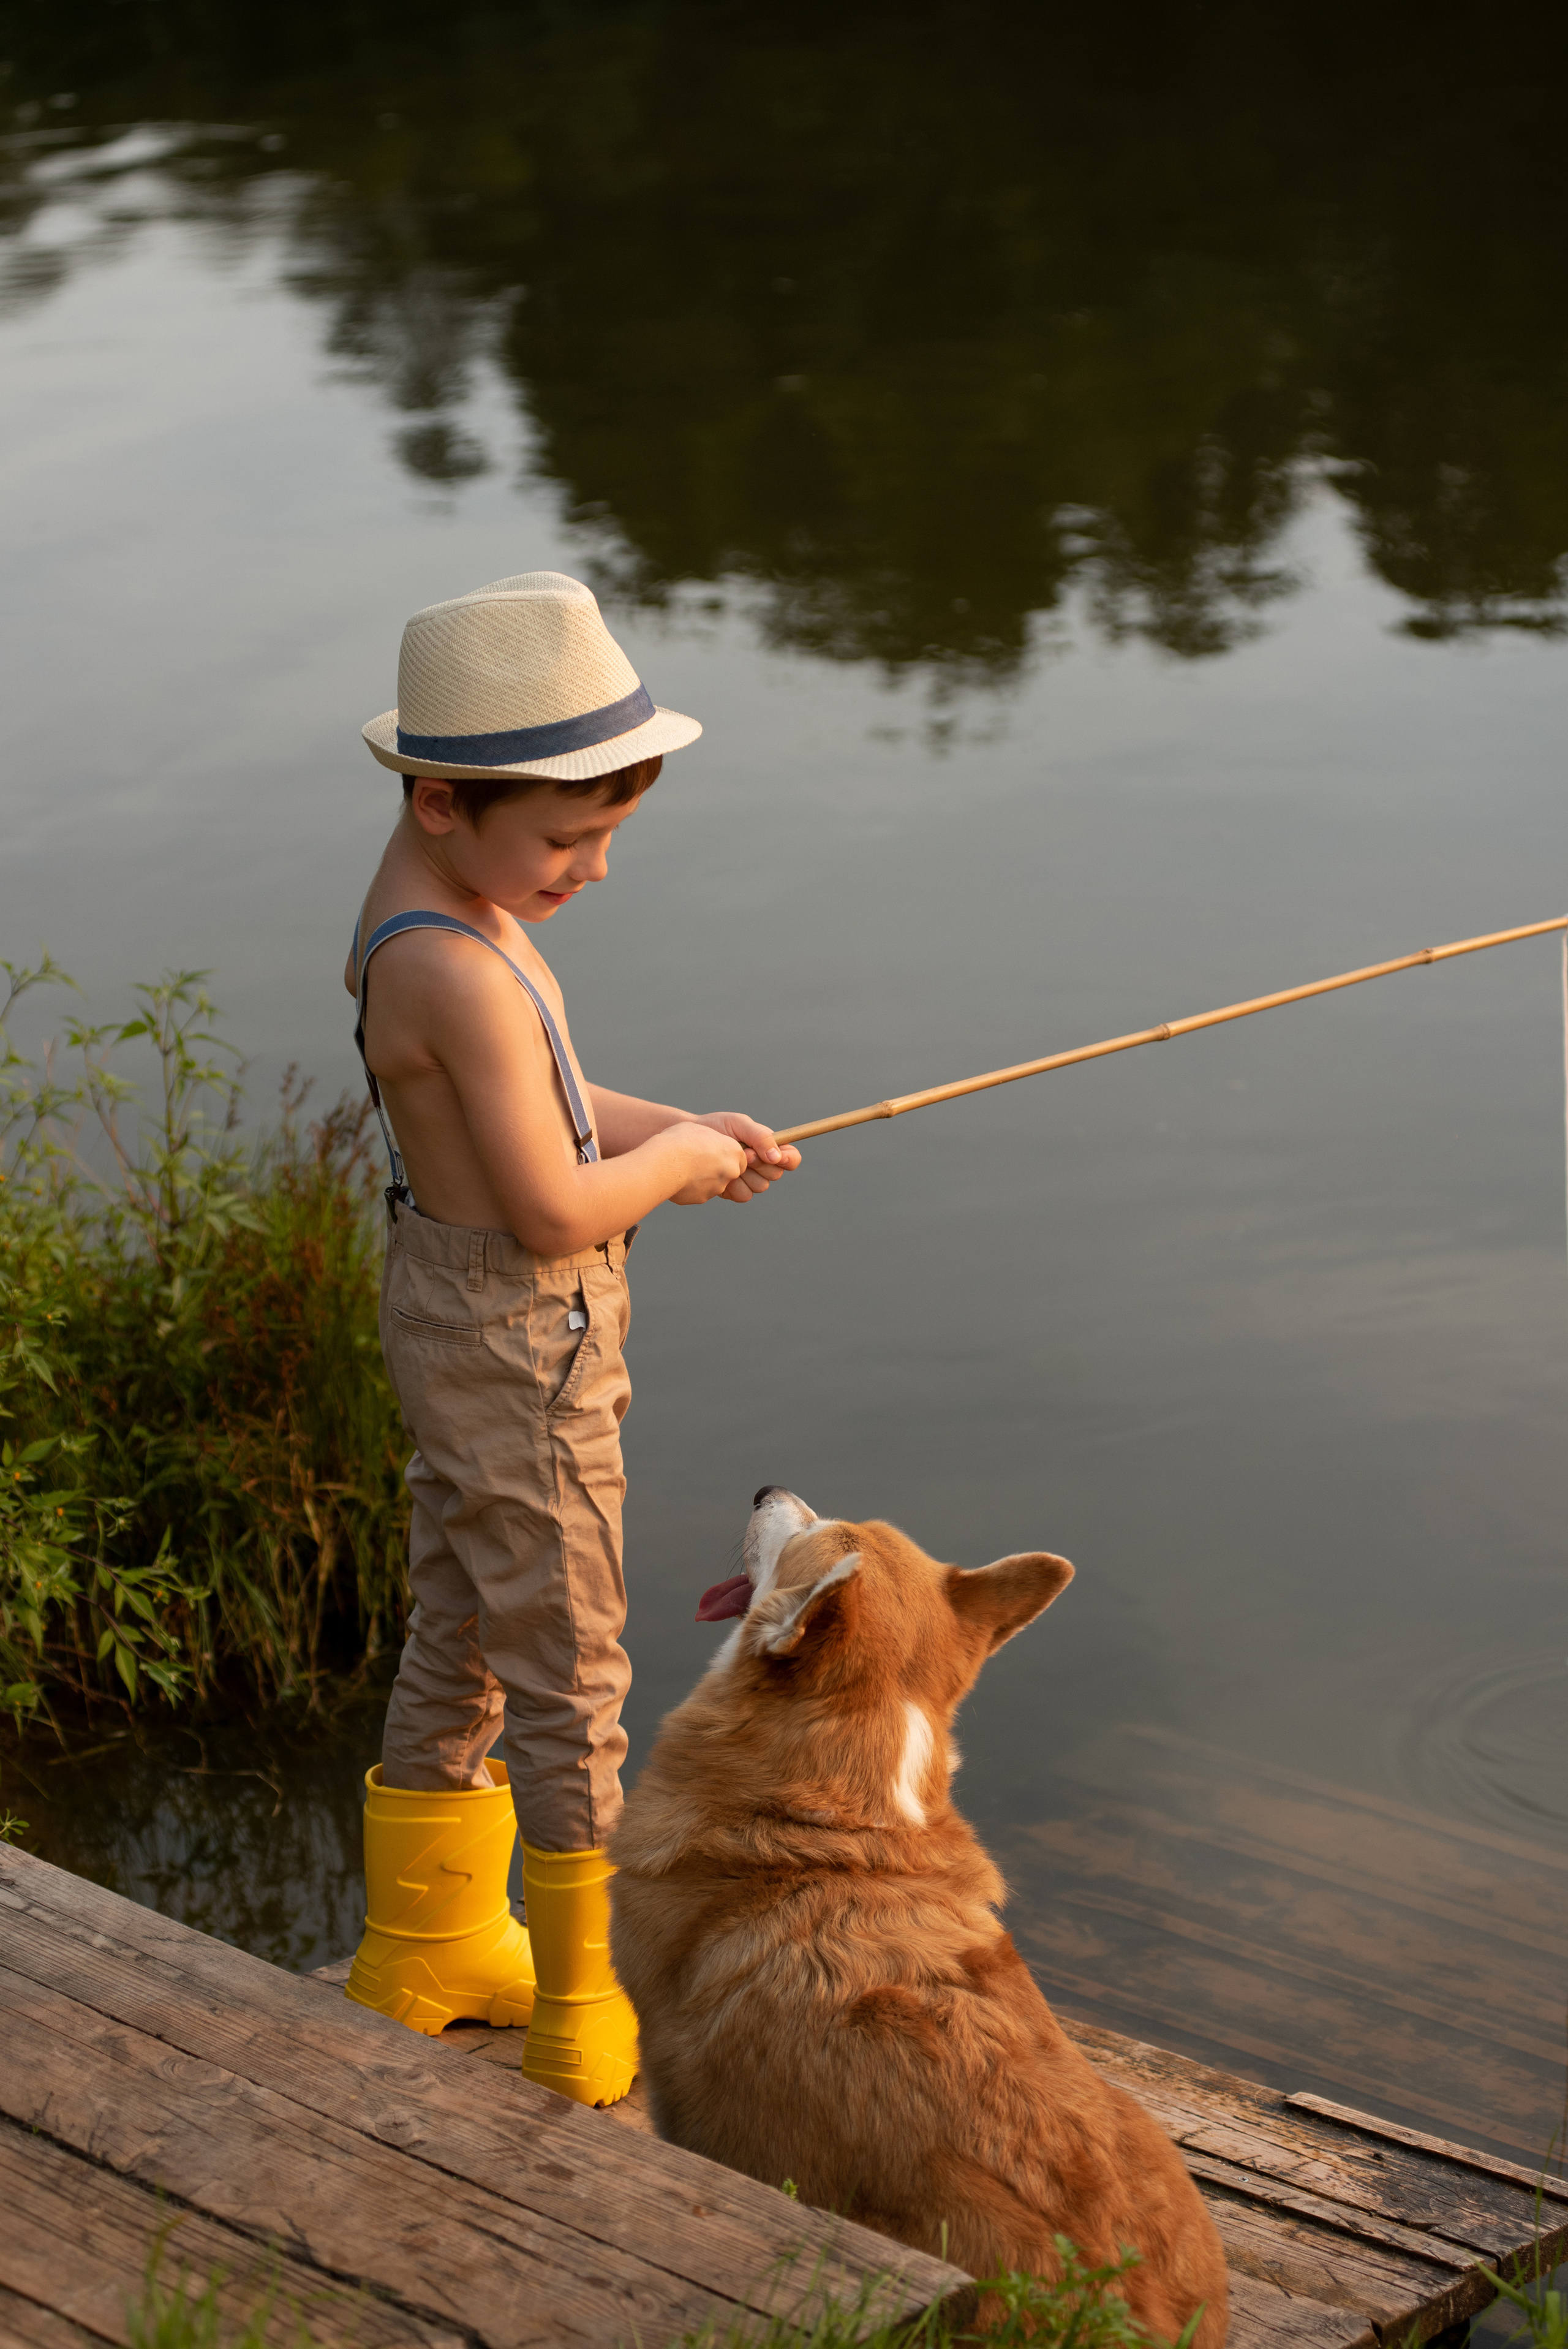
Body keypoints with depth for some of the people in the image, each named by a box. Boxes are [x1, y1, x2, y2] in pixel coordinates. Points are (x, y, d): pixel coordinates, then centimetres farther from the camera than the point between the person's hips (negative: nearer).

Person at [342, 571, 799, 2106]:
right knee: (570, 1674, 1)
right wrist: (678, 1165, -9)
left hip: (455, 1320, 10)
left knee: (462, 1633, 21)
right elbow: (554, 1208, -27)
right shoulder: (459, 971, -28)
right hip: (518, 1346, -10)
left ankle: (425, 1952, 37)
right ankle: (590, 2020, 13)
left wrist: (662, 1125, 3)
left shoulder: (426, 898, 3)